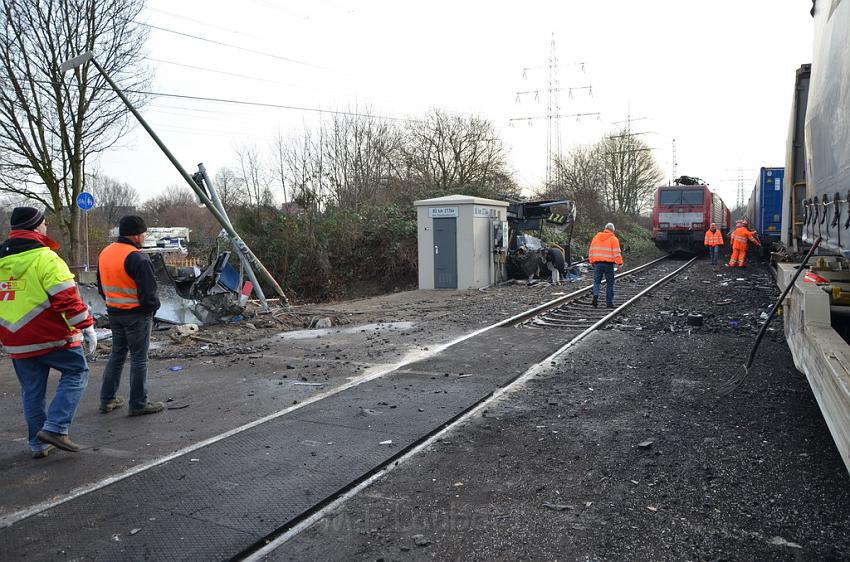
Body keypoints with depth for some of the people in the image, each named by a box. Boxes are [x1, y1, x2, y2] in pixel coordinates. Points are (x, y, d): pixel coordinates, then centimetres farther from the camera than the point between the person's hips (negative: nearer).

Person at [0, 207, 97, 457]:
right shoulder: (44, 258, -14)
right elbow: (67, 298, -18)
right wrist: (87, 327, -11)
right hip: (51, 337, -7)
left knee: (31, 391, 14)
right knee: (76, 372, 8)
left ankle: (39, 444, 22)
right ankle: (55, 428, -3)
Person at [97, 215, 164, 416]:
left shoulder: (105, 253, 9)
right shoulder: (136, 258, -20)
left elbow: (101, 286, 18)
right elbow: (148, 290, -19)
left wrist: (112, 302, 18)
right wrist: (152, 307, -3)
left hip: (113, 313, 8)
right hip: (137, 314, -8)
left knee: (117, 354, 19)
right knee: (139, 358, 1)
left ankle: (107, 400, 24)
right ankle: (138, 404, 7)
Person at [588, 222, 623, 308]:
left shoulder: (596, 237, 10)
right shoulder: (613, 239, -3)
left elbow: (591, 251, 14)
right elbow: (616, 252, -8)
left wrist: (592, 261, 22)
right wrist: (620, 263, -5)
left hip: (597, 263, 3)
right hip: (608, 263, -3)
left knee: (596, 281, 9)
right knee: (609, 283, 6)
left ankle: (595, 294, -18)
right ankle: (609, 302, 8)